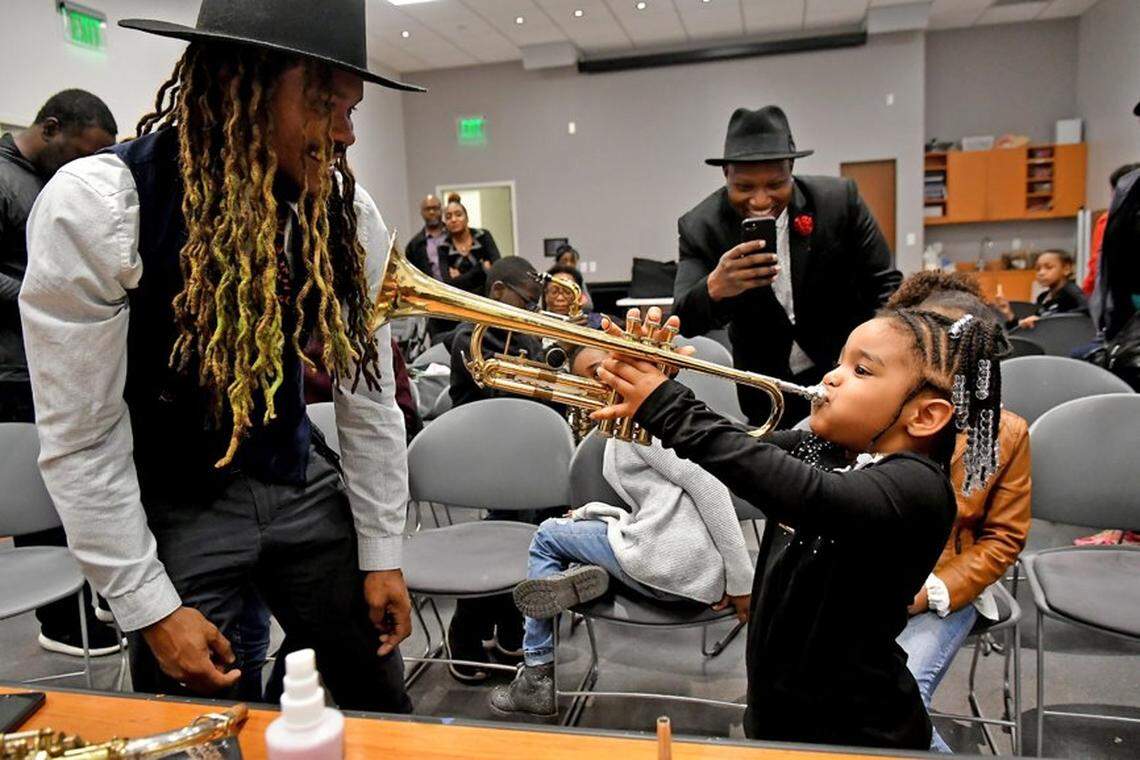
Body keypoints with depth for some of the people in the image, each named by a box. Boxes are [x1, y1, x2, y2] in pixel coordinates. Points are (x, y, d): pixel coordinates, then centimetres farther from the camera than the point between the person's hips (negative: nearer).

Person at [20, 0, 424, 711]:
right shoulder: (96, 207, -21)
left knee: (379, 701, 11)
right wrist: (150, 607, -13)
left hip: (299, 480, 4)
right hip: (171, 504, -3)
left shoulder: (348, 212, -11)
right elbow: (79, 438, -16)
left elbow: (369, 396, -5)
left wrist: (382, 554, -1)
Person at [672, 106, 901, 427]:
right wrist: (714, 289, -46)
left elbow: (884, 287, -7)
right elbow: (683, 321, -24)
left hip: (846, 367, 0)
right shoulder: (699, 227, -17)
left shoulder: (840, 200, -16)